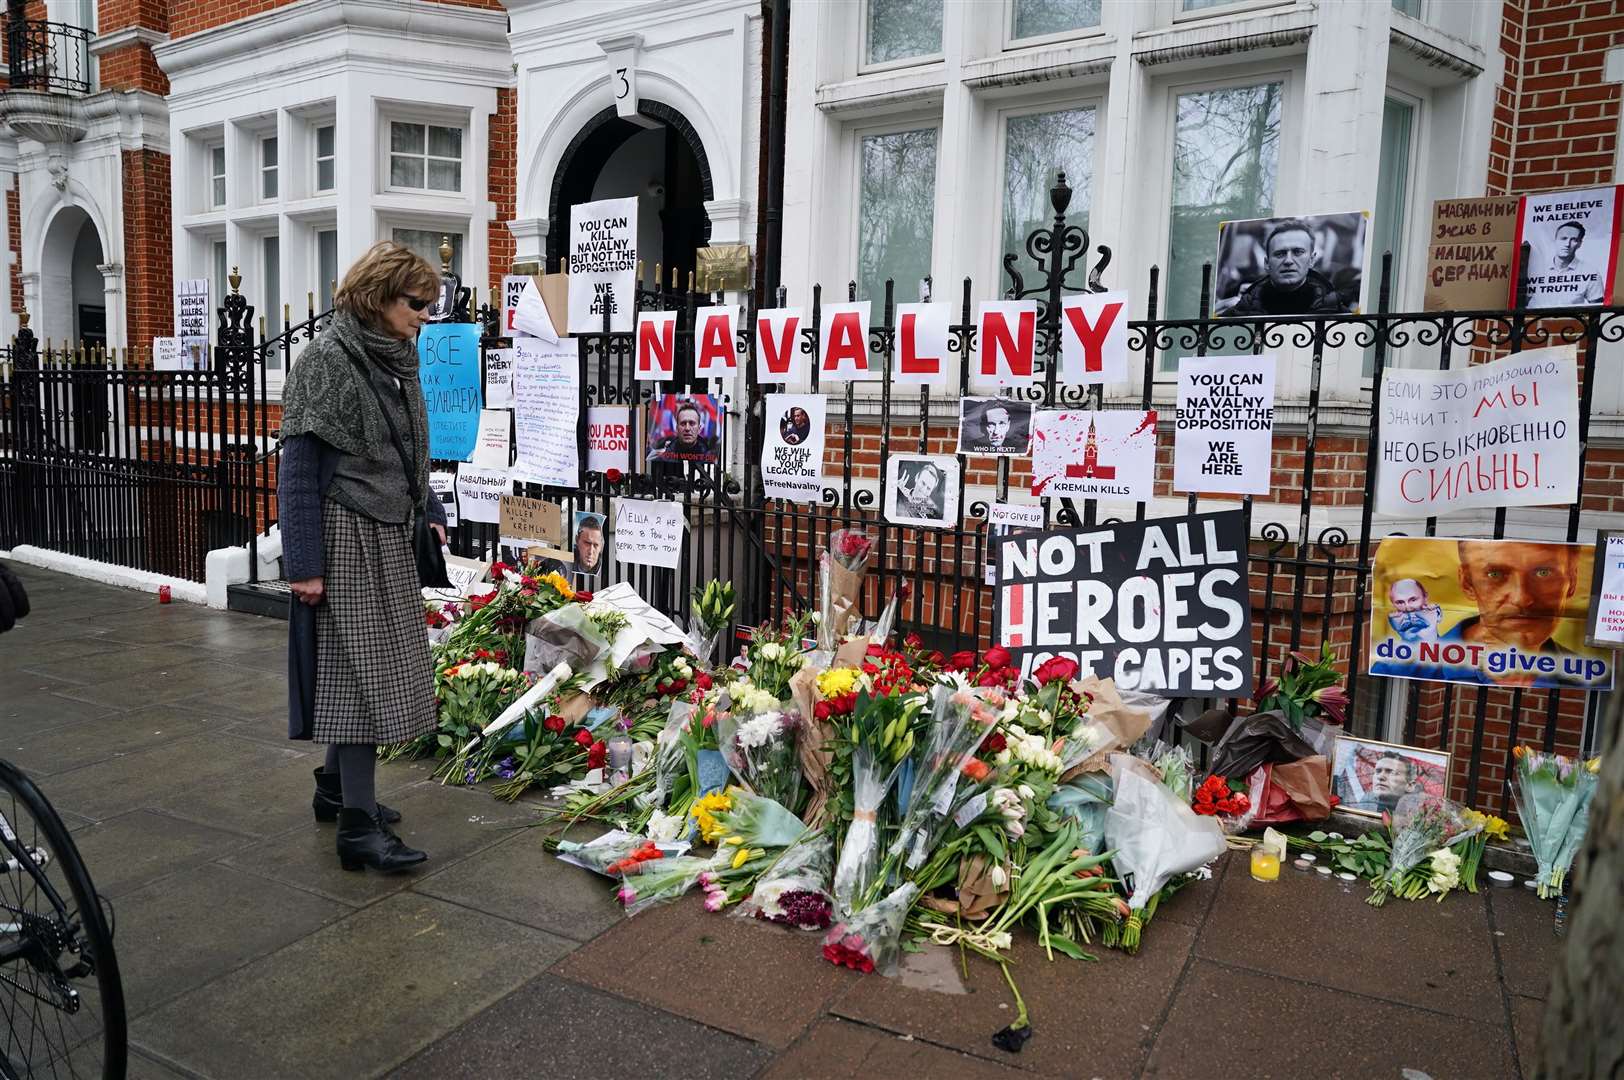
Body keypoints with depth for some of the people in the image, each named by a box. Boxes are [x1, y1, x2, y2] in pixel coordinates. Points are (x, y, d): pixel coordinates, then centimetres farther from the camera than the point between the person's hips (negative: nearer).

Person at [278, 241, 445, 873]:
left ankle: (336, 786, 29)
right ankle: (359, 826, -1)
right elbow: (298, 466, -15)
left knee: (377, 666, 12)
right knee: (360, 670, -8)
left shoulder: (396, 360, 12)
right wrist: (303, 562, -18)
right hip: (347, 537, -8)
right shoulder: (328, 360, -12)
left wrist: (430, 511, 16)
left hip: (390, 538, 8)